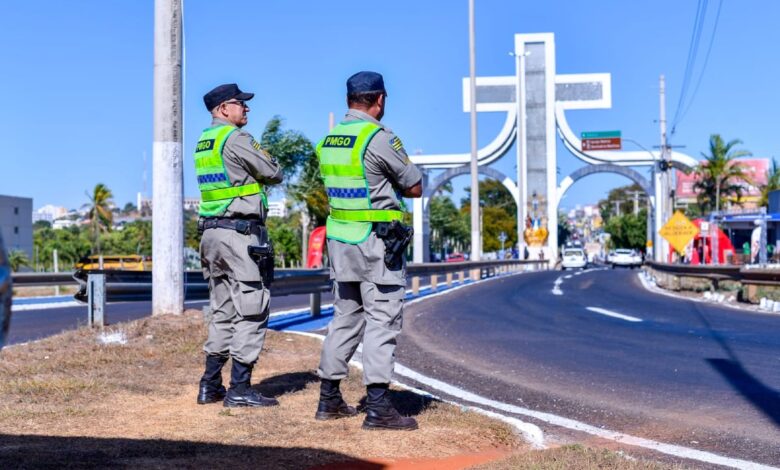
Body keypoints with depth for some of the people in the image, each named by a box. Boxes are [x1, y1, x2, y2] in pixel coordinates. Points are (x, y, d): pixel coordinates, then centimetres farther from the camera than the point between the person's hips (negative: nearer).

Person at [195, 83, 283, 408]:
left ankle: (210, 385, 16)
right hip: (240, 232, -9)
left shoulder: (203, 142, 17)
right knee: (251, 311, -5)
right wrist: (266, 162, 13)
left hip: (211, 232, 9)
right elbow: (274, 174, -6)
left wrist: (250, 173, 6)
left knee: (223, 311, 14)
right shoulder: (236, 139, -11)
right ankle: (240, 389, -5)